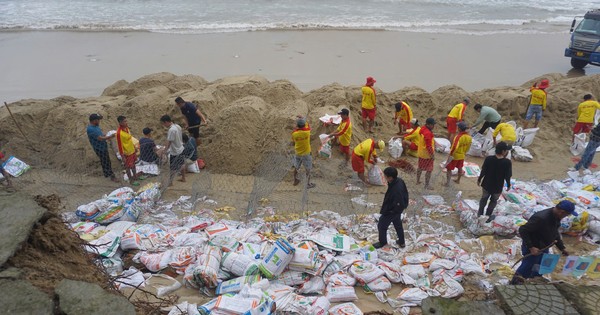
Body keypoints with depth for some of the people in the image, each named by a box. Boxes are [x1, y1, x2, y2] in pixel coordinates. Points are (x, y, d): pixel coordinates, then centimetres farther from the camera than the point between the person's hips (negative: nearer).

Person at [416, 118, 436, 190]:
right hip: (427, 154, -9)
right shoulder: (428, 133, -29)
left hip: (420, 152, 9)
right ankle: (427, 185, 15)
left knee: (420, 167, 23)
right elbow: (429, 146, -27)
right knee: (429, 170, 5)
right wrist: (432, 155, -19)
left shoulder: (422, 129, -2)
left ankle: (418, 181, 38)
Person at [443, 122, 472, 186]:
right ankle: (458, 180, 41)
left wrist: (450, 155, -21)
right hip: (462, 156, 7)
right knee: (460, 168, 24)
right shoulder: (469, 137, -7)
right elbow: (468, 146, 6)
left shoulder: (458, 137, -29)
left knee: (449, 169, 5)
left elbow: (454, 147, -32)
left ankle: (447, 182, 8)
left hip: (455, 156, -7)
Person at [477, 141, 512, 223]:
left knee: (484, 198, 25)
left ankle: (480, 213, 40)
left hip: (487, 185, 2)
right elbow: (507, 176, -15)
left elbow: (483, 172, -10)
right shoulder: (507, 162, -23)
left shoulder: (488, 159, -17)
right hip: (498, 187, -2)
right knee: (493, 201, 22)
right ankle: (488, 216, 32)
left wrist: (479, 179, 7)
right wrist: (508, 185, 3)